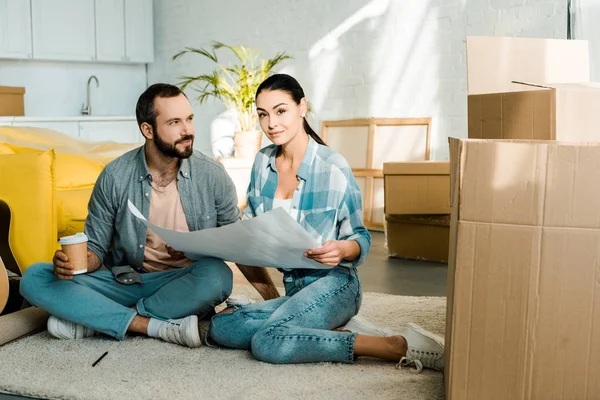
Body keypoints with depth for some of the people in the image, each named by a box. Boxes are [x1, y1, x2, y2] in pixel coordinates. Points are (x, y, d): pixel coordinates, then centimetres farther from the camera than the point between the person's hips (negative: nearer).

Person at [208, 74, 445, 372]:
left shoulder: (333, 168, -10)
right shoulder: (263, 161, 7)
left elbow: (360, 237, -4)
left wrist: (342, 249, -28)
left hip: (333, 284, -7)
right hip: (293, 289, 7)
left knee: (267, 343, -32)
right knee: (220, 327, -16)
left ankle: (398, 346, -24)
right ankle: (336, 332, -15)